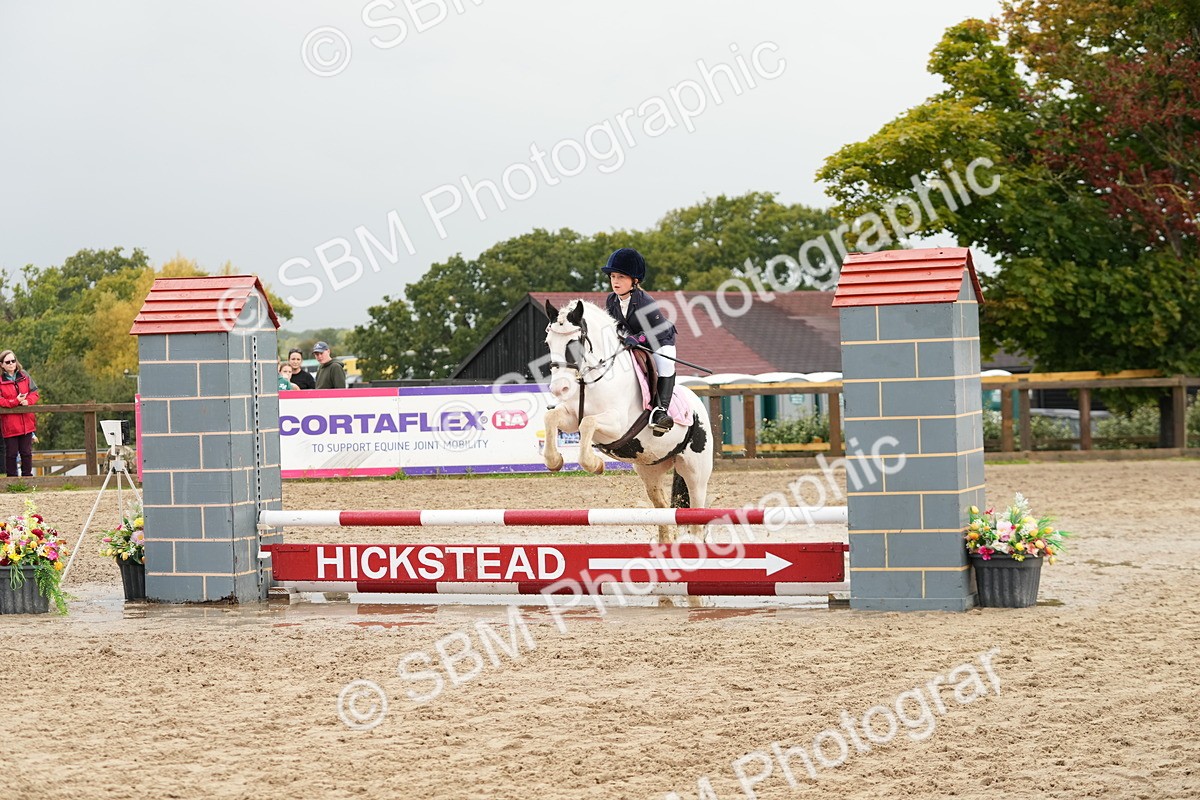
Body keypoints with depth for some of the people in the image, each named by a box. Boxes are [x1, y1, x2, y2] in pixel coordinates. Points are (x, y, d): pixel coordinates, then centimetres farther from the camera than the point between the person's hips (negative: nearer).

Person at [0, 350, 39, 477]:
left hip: (26, 422, 3)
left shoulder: (24, 376, 7)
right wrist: (15, 401, -22)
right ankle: (12, 479, 10)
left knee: (27, 452, 10)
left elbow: (34, 393, 7)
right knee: (11, 453, 3)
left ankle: (27, 476, 18)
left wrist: (27, 401, -14)